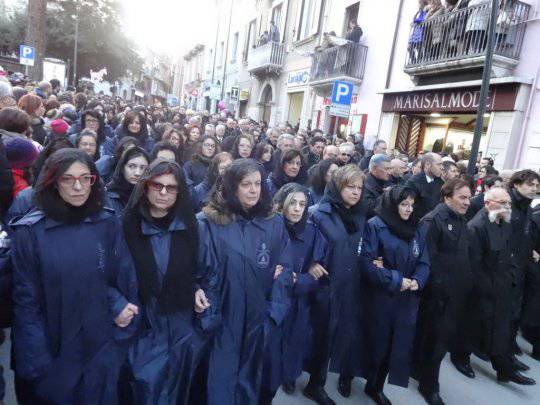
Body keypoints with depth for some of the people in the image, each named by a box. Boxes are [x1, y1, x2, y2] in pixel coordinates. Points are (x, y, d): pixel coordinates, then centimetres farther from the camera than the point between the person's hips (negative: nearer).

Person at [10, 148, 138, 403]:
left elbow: (123, 278, 3)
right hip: (51, 355, -1)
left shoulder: (108, 225, -3)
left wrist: (118, 307, -15)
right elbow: (26, 300, -7)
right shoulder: (30, 231, -8)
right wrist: (36, 360, -10)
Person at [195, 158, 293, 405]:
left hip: (262, 322, 3)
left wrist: (275, 310, -6)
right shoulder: (207, 223, -7)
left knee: (259, 384, 17)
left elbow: (285, 269, 4)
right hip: (223, 322, -2)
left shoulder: (274, 224, 2)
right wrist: (196, 292, -19)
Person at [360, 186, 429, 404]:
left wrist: (417, 281, -13)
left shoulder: (416, 230, 9)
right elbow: (367, 261, -17)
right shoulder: (375, 226, -10)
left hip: (407, 299, 5)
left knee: (399, 346, 11)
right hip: (379, 297, -5)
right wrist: (396, 280, -17)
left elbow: (424, 262, 7)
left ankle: (375, 387, 31)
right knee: (377, 343, 7)